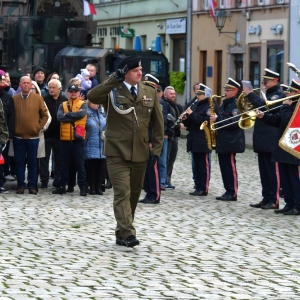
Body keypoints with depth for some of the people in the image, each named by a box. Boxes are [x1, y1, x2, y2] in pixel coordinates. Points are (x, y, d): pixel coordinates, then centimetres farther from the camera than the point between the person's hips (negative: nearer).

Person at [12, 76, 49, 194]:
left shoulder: (38, 98, 0)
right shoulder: (14, 99, 2)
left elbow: (45, 115, 6)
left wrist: (39, 127, -1)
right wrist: (12, 129, 1)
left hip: (33, 136, -1)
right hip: (18, 136, 1)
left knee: (32, 162, 4)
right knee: (19, 161, 4)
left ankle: (32, 186, 9)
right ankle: (21, 185, 9)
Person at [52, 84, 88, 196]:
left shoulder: (83, 104, 4)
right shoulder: (63, 105, 9)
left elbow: (81, 114, -18)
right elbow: (59, 117, -8)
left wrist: (67, 114, -9)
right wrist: (74, 117, -14)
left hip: (78, 139, -2)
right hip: (65, 139, 2)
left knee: (80, 164, 2)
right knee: (64, 165, 9)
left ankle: (83, 187, 6)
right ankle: (62, 186, 15)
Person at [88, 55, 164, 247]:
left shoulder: (150, 93, 9)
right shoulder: (112, 91, -3)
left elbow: (158, 122, 12)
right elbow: (92, 97, -23)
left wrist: (157, 148, 5)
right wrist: (114, 80, -27)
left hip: (140, 153, 5)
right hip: (117, 153, -5)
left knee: (134, 193, 11)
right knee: (122, 192, -12)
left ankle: (122, 233, 22)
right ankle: (128, 234, -17)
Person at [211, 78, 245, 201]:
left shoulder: (237, 104, -10)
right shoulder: (225, 104, 18)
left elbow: (234, 122, -22)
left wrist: (218, 119, -23)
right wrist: (214, 117, 5)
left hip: (231, 142, -9)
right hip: (222, 141, 9)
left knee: (230, 167, -7)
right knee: (224, 166, 9)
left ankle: (233, 193, -4)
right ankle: (228, 191, 14)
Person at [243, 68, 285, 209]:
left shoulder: (279, 95, -8)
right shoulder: (269, 94, 21)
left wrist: (251, 95, -19)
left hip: (271, 140, -9)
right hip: (262, 139, 9)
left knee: (272, 171, -6)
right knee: (264, 171, 10)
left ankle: (274, 201, -5)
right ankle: (266, 198, 14)